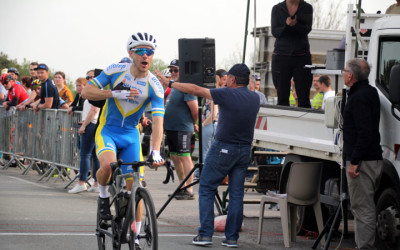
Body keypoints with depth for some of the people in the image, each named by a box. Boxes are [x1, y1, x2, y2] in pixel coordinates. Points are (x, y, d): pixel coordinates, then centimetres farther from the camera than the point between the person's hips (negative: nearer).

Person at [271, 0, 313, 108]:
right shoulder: (277, 9, 5)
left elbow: (307, 29, -10)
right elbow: (275, 32, -4)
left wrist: (295, 24, -30)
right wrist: (286, 25, -24)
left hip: (301, 55, -1)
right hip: (281, 56, 1)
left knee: (304, 96, -5)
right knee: (282, 96, 2)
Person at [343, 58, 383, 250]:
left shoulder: (359, 98, -16)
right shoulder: (370, 92, 15)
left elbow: (365, 133, -23)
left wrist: (354, 161, -22)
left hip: (361, 161, -10)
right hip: (373, 159, 10)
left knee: (362, 207, -8)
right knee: (364, 207, 15)